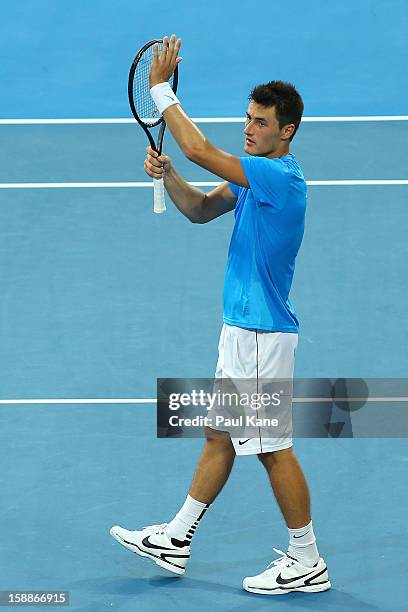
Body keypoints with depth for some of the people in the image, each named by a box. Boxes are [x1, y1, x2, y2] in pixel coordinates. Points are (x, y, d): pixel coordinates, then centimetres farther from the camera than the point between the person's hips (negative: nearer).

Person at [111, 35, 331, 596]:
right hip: (241, 329, 10)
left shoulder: (282, 177, -20)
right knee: (219, 436, 17)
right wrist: (166, 173, -4)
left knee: (275, 448, -3)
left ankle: (307, 562, 7)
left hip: (263, 334, -10)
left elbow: (200, 150, -26)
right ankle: (175, 541, 26)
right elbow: (201, 210, 14)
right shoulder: (251, 175, 11)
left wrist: (161, 88, -17)